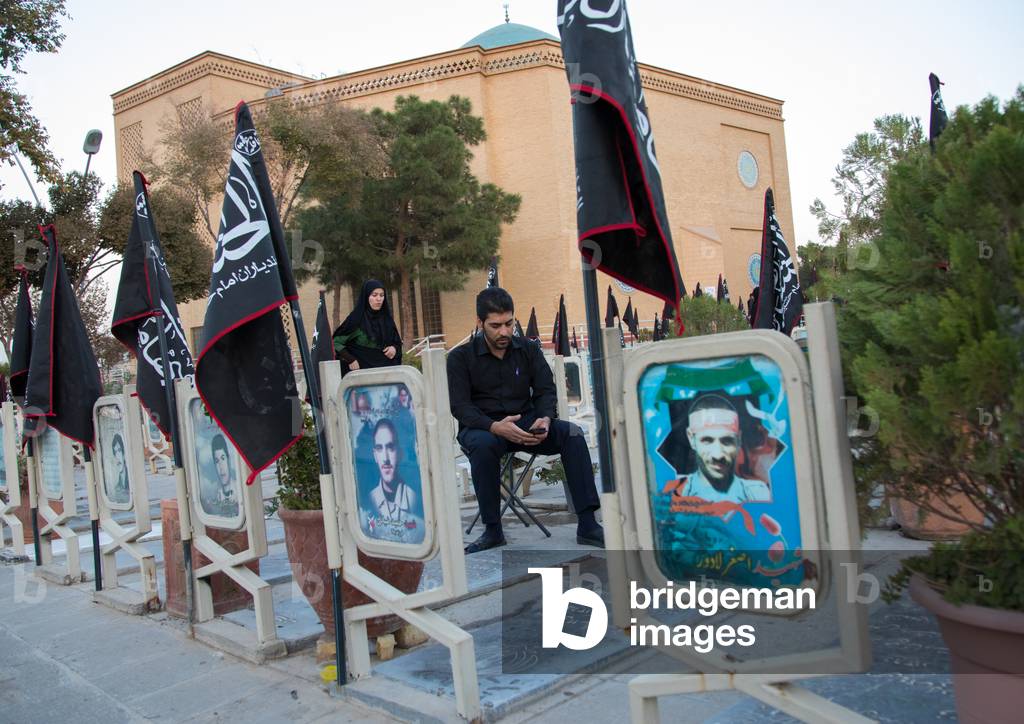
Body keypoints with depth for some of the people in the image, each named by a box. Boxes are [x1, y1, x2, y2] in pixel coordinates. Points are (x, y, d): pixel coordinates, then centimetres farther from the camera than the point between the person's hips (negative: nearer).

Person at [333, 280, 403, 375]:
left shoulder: (386, 318, 6)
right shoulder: (356, 319, -8)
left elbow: (397, 341, 18)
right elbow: (336, 341, -4)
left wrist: (394, 348, -4)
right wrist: (350, 360, -14)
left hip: (386, 368, 4)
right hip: (362, 369, -4)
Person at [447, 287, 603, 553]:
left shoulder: (529, 350, 8)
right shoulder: (460, 357, -1)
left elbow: (545, 391, 3)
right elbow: (460, 406, -9)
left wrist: (545, 419, -21)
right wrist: (496, 427, -28)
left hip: (525, 423, 3)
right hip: (482, 428, -2)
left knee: (572, 433, -23)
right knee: (483, 444, -38)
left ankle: (587, 525, -25)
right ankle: (492, 530, -23)